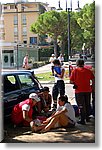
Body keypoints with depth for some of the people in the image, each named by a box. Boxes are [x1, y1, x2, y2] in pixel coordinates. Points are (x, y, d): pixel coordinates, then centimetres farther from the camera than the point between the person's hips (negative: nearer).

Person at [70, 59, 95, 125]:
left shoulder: (75, 71, -5)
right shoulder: (88, 71, 2)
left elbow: (71, 81, -6)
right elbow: (93, 80, 1)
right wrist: (92, 86, 15)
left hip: (79, 90, -3)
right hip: (88, 90, 3)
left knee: (81, 105, 4)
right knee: (88, 104, 18)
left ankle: (82, 120, 4)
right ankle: (87, 118, 31)